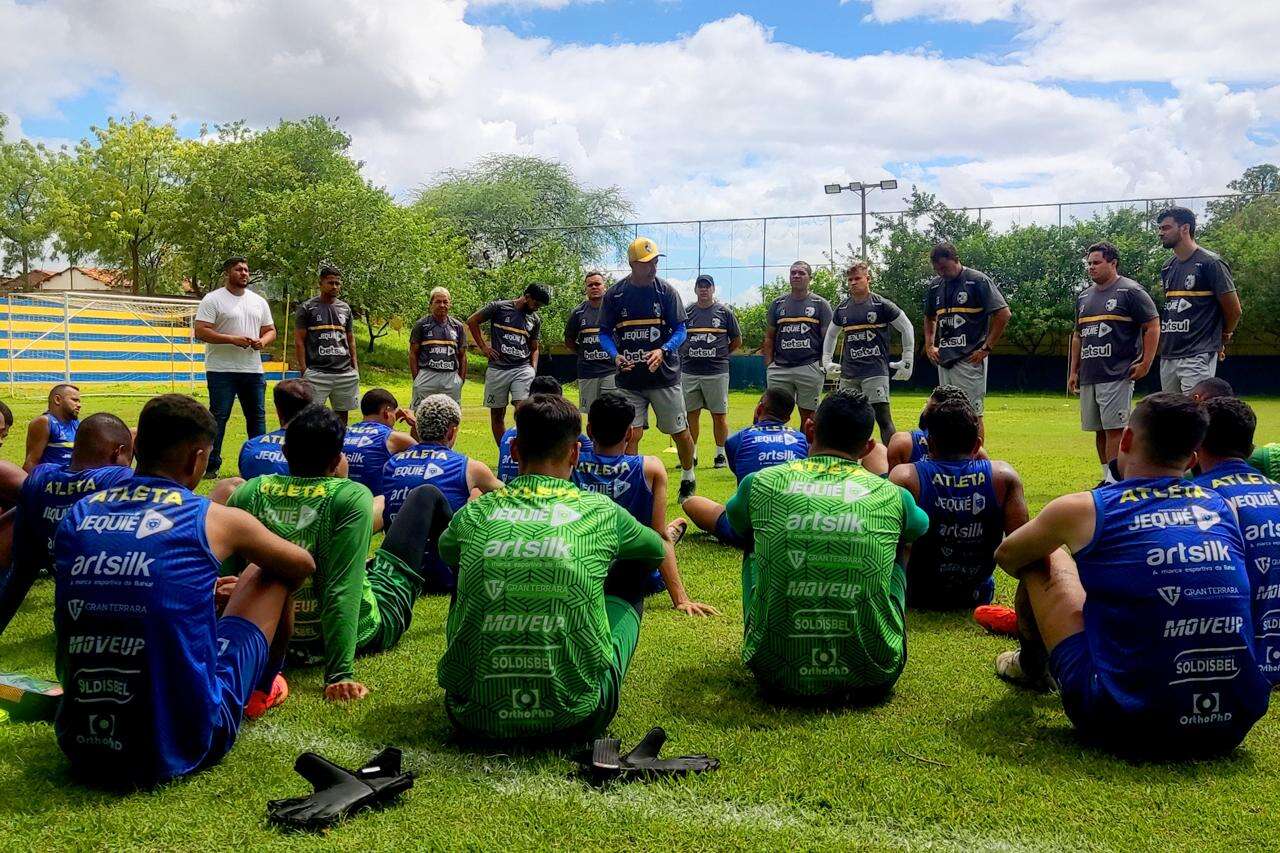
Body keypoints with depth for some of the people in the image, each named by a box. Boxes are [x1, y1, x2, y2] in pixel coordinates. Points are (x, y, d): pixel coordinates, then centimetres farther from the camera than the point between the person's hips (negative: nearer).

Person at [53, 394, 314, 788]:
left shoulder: (76, 516, 5)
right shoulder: (216, 520, -6)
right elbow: (303, 566, 15)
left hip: (79, 749, 5)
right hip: (184, 744, -5)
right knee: (270, 576, 16)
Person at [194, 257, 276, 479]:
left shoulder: (259, 302, 14)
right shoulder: (213, 299, -4)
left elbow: (271, 331, 18)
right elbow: (200, 332, -12)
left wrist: (263, 341, -5)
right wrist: (232, 339, -20)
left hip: (253, 369, 6)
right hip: (221, 370, -5)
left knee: (257, 416, 10)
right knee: (218, 417, -3)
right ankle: (211, 466, 3)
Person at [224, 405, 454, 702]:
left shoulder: (247, 493, -13)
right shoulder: (352, 497, -26)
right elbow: (343, 591, -31)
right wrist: (339, 674, -29)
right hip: (362, 633, -4)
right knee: (427, 495, 10)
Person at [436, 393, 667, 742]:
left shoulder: (476, 512, 4)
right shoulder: (601, 511, 1)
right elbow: (658, 550, 25)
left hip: (475, 718, 2)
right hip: (577, 719, -2)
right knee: (631, 569, 21)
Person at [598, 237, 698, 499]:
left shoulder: (666, 290, -2)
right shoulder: (615, 294, 0)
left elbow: (681, 330, -1)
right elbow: (604, 333, 6)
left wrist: (662, 351, -20)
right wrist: (616, 355, -14)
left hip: (665, 376, 0)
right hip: (629, 380, 0)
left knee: (680, 433, 8)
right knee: (630, 436, -3)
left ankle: (688, 478, 31)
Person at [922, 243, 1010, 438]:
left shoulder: (978, 281, -7)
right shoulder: (935, 285, 12)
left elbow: (1003, 314, -10)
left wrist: (986, 348, -11)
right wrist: (929, 345, 15)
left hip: (970, 359, -7)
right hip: (943, 359, 7)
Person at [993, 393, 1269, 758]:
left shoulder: (1084, 509, -5)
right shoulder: (1223, 508, 7)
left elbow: (1006, 556, 16)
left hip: (1123, 727, -4)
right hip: (1231, 729, 5)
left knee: (1041, 561, 13)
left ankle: (1030, 667, 41)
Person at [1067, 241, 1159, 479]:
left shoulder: (1130, 291, -4)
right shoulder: (1084, 296, 17)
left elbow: (1152, 326, -5)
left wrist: (1145, 363, -11)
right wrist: (1073, 372, 18)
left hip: (1117, 376, -7)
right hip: (1088, 377, 7)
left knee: (1114, 428, -10)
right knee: (1099, 430, 10)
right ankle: (1107, 479, 19)